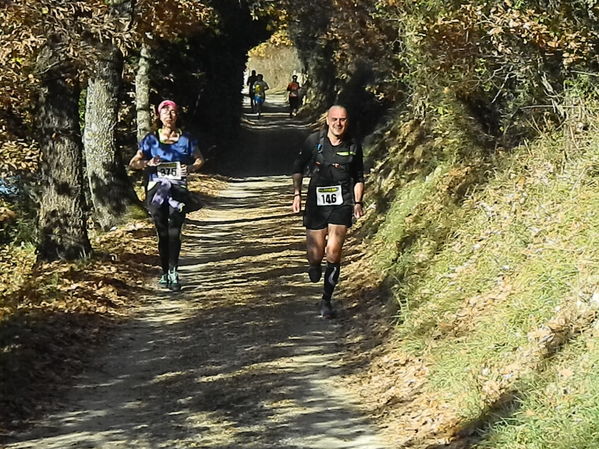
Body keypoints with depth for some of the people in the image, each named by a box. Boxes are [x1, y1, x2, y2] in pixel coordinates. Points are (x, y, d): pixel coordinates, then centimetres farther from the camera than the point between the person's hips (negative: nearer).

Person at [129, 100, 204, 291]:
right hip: (156, 187, 0)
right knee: (163, 232, -4)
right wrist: (147, 163, -12)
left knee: (174, 231, -16)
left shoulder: (186, 139, 10)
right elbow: (133, 163, 9)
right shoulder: (151, 139, 9)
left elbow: (200, 159, 21)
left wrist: (191, 168, -1)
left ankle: (172, 271, -15)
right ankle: (165, 272, 4)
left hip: (179, 188, 0)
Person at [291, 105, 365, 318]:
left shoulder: (353, 147, 4)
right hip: (316, 202, 0)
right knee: (315, 254, -3)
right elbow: (298, 167, 9)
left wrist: (358, 202, 6)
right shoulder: (314, 141, -1)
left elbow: (359, 178, 15)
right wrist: (297, 194, 1)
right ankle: (314, 267, 37)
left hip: (342, 204, 0)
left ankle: (327, 300, 5)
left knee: (333, 252, -8)